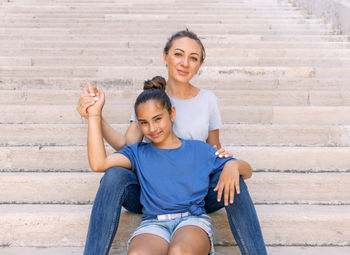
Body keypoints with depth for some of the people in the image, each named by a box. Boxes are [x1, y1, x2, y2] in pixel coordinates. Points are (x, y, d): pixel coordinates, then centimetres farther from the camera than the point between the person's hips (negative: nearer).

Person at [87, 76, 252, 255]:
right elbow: (98, 163, 1)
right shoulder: (139, 153, 17)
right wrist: (95, 114, 4)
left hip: (193, 220, 0)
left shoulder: (199, 150, 17)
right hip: (153, 224, 1)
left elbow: (247, 171, 19)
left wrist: (232, 165, -6)